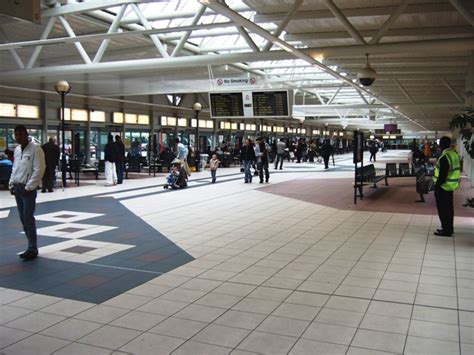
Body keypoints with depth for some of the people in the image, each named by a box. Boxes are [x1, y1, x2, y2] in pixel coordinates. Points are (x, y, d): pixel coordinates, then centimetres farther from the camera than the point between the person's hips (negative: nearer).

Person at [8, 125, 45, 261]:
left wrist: (28, 187, -17)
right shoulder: (17, 149, 14)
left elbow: (39, 170, -15)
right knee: (23, 218, 8)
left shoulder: (35, 149, -10)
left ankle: (32, 249, -1)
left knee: (28, 218, -8)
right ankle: (32, 246, 16)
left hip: (28, 189, -8)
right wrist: (12, 184, 10)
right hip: (17, 187, 8)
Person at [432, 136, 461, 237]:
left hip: (443, 186, -9)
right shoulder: (455, 154, 7)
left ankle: (446, 230, 4)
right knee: (449, 207, 17)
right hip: (451, 186, 9)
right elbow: (456, 170, 15)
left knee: (443, 208, -1)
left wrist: (437, 186, -15)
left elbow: (442, 175, -24)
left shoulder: (444, 157, -23)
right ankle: (449, 228, 26)